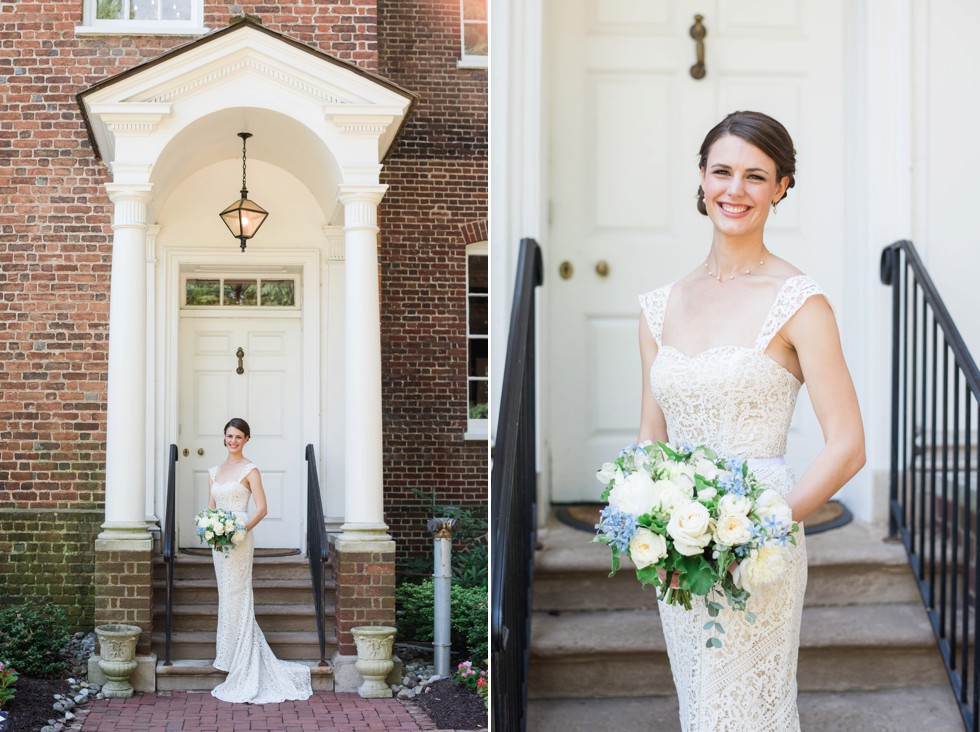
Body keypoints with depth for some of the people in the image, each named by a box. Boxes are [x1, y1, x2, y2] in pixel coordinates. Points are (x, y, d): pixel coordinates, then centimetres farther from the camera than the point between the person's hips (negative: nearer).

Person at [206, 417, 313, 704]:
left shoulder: (250, 470, -4)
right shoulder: (214, 472, 15)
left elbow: (261, 508, -9)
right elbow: (210, 507, 17)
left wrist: (241, 530, -20)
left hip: (239, 539, -7)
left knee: (235, 596, -7)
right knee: (226, 595, 9)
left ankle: (241, 672, -1)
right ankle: (238, 668, 16)